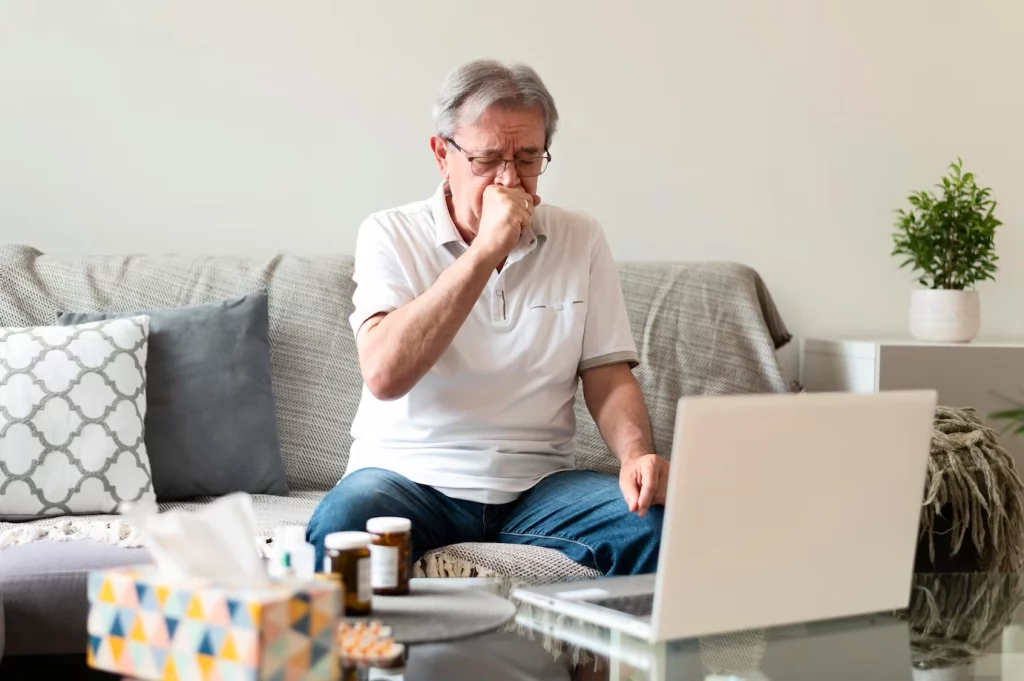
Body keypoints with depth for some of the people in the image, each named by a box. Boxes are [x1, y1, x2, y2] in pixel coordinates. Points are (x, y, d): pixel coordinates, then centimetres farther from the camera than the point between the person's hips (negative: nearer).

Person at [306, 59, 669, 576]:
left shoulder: (581, 239, 8)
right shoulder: (390, 235, -1)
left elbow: (608, 376, 6)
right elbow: (384, 375, -18)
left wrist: (636, 454, -18)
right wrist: (486, 251, -19)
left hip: (538, 483, 2)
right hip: (410, 474, -2)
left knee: (654, 524, -27)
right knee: (339, 528, -36)